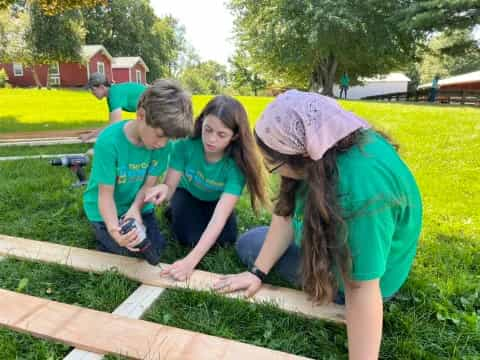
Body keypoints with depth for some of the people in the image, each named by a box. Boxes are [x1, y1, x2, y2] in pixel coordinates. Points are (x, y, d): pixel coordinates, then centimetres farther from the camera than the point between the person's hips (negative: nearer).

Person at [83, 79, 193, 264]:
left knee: (156, 249, 4)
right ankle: (102, 233, 17)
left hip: (137, 204, 4)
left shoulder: (162, 143, -20)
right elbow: (105, 195, -26)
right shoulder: (109, 141, -32)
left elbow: (149, 184, -12)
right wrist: (114, 230, -43)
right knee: (135, 254, -8)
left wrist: (135, 208, -31)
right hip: (106, 210, -4)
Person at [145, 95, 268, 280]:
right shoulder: (186, 144, -33)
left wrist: (190, 260, -51)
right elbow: (170, 187, -25)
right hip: (187, 194, -1)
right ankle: (174, 211, 9)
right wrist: (163, 190, -52)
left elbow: (220, 217, -41)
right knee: (190, 239, -24)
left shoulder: (237, 163, -35)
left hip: (215, 201, 1)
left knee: (224, 240, -20)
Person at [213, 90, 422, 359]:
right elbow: (288, 211, -11)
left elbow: (361, 290, -36)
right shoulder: (323, 144, -18)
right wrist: (258, 272, -10)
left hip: (354, 274, -7)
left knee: (248, 244, -1)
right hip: (331, 239, 8)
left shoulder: (364, 191, -42)